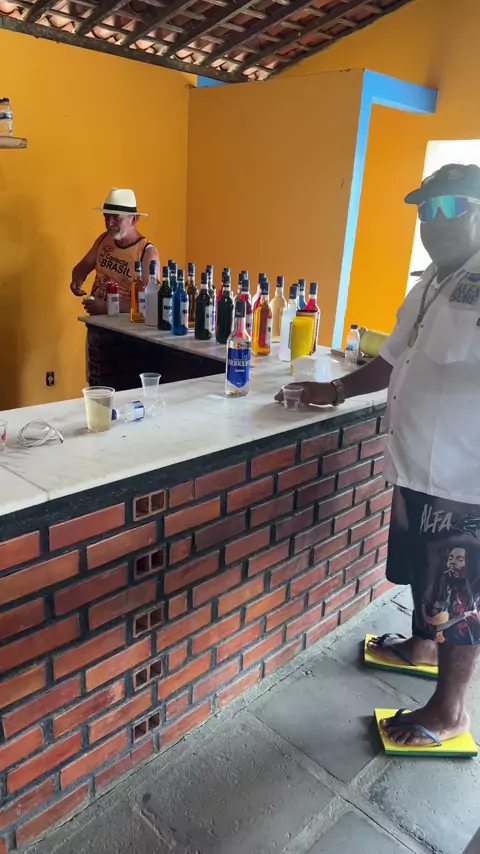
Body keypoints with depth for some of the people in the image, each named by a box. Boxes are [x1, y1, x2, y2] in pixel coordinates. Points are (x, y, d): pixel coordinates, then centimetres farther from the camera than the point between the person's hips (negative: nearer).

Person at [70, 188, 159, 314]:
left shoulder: (147, 253, -12)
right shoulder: (104, 239, 6)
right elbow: (83, 266, 18)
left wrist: (106, 307, -22)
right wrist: (78, 281, -4)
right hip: (96, 317, 4)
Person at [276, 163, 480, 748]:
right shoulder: (429, 284, 11)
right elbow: (394, 361, 19)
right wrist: (337, 390, 15)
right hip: (417, 465, 8)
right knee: (420, 569, 26)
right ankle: (423, 644, 51)